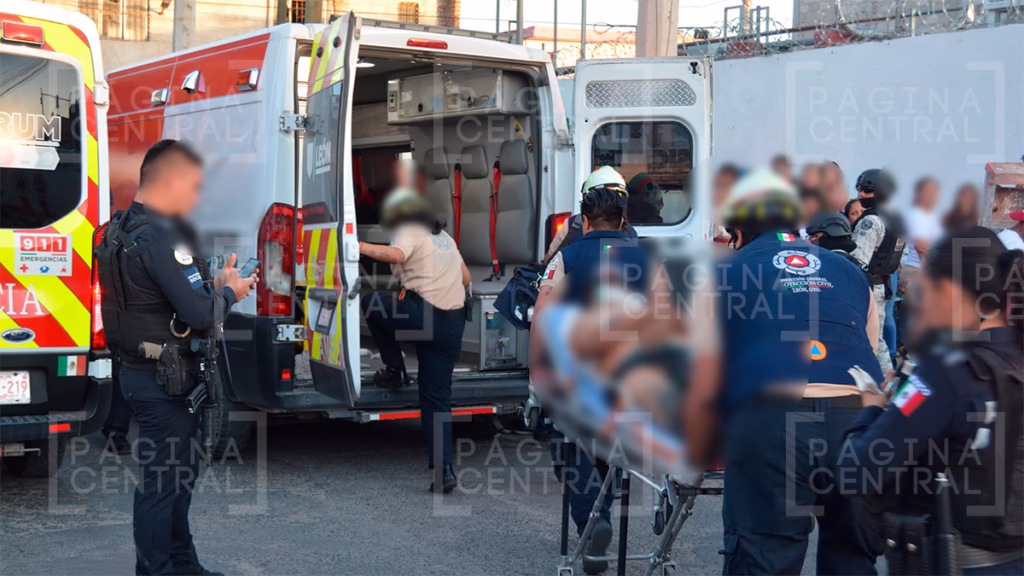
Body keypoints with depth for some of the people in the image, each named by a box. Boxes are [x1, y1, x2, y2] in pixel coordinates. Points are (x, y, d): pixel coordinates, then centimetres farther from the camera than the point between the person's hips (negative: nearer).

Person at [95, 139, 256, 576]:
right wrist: (228, 292, -6)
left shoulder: (123, 229, 10)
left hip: (138, 371, 11)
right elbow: (201, 315, -24)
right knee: (162, 479, -1)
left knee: (180, 470, 21)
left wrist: (213, 285, 5)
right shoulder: (161, 237, -22)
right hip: (165, 379, -11)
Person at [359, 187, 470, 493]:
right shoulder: (445, 237, 26)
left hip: (421, 315, -7)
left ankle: (395, 370, 16)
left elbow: (397, 254, -22)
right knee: (437, 399, 8)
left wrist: (359, 247, -18)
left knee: (371, 303, 18)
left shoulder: (410, 232, 2)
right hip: (453, 324, 7)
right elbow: (466, 279, 30)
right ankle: (444, 471, 0)